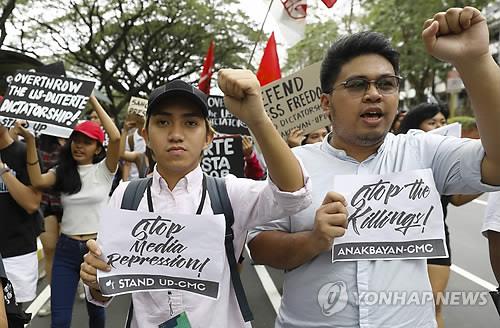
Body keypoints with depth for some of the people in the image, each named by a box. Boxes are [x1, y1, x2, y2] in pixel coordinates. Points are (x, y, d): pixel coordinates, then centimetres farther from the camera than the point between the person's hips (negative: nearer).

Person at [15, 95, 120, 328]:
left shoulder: (103, 169, -4)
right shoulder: (62, 171, 6)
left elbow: (116, 137, -20)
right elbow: (38, 181, -14)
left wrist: (94, 102, -14)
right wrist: (30, 141, -19)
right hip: (66, 249, 2)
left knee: (95, 308, 18)